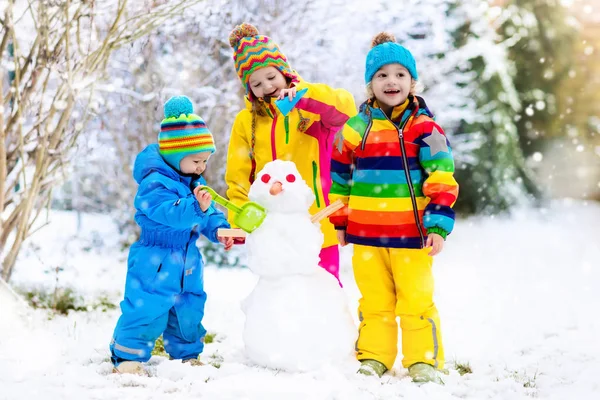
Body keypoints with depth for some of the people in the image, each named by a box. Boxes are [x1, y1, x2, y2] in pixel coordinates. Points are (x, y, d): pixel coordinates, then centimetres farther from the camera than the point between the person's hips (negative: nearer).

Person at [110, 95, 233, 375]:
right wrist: (195, 207, -51)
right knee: (147, 308, -9)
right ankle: (127, 357, 4)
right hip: (155, 260, -8)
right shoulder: (154, 183, -20)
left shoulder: (196, 183, 8)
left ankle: (186, 355, 33)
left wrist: (220, 231, -10)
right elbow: (170, 213, -35)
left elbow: (210, 215, 10)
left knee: (188, 310, 17)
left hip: (187, 263, 8)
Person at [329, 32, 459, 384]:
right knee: (374, 301, 11)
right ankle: (373, 357, 22)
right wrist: (338, 221, 16)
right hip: (366, 235, 3)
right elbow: (339, 177, 15)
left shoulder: (425, 127, -4)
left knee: (416, 300, 3)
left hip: (411, 235, -3)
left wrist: (438, 225, -12)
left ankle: (425, 361, 14)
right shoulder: (356, 127, 5)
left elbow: (442, 180, -6)